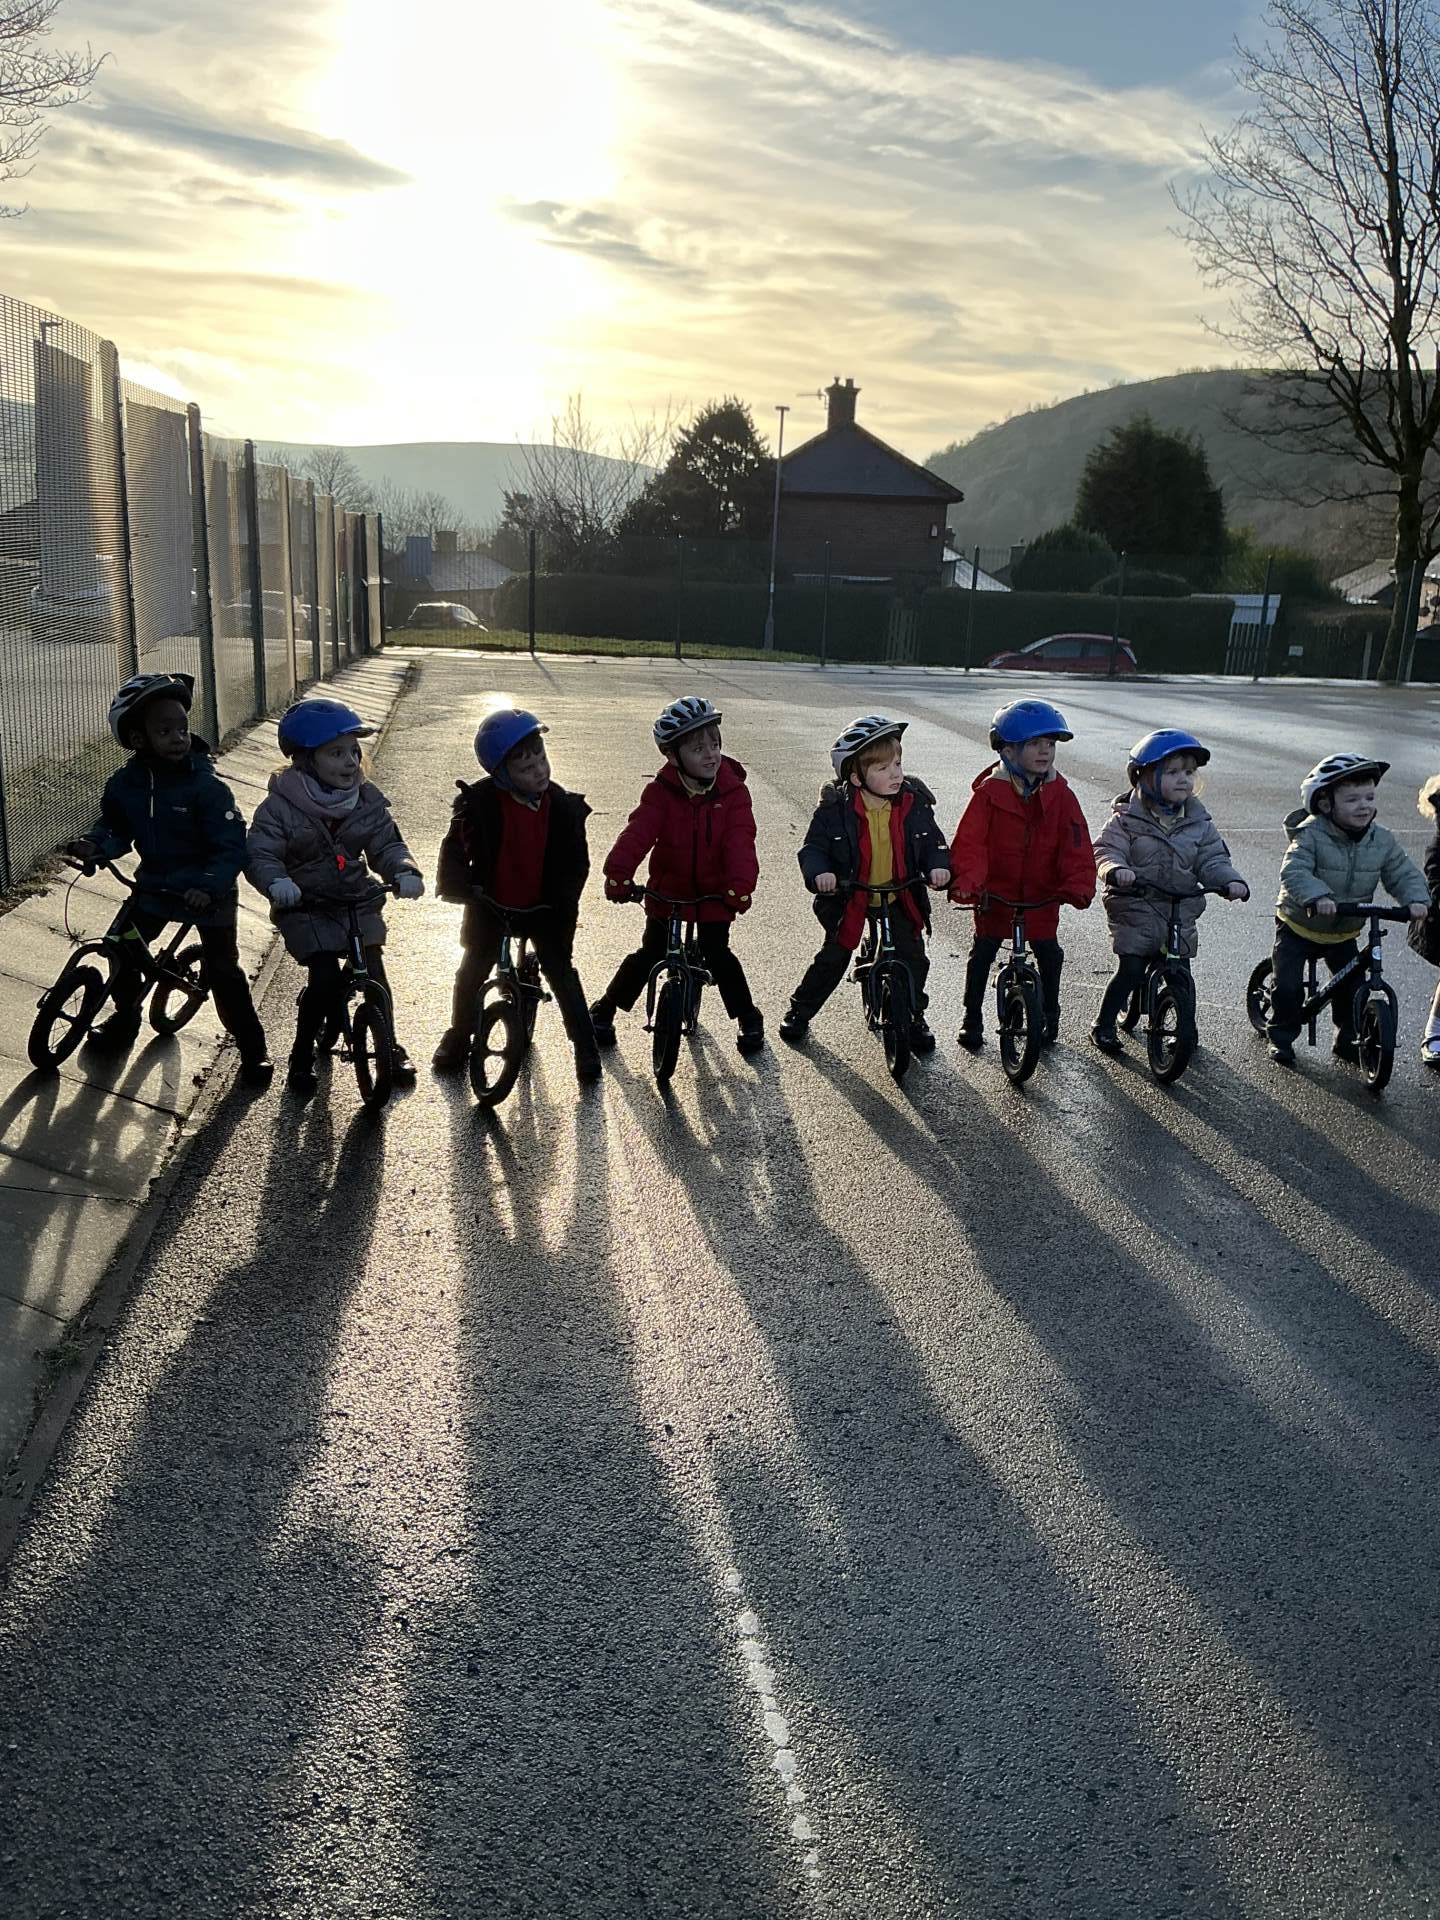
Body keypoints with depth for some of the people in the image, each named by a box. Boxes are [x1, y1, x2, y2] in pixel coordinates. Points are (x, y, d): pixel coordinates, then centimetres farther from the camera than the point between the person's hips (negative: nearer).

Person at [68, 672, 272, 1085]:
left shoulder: (206, 785, -21)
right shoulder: (125, 784, -6)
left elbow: (232, 844, -22)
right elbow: (115, 827, 6)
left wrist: (209, 886, -34)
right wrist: (94, 845, -16)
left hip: (208, 892, -5)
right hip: (154, 884, 5)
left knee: (223, 970, -4)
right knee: (123, 948, 8)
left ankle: (252, 1048, 8)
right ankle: (125, 1017, 36)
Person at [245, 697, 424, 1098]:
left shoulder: (367, 800, -2)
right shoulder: (280, 806, -14)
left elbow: (387, 844, -3)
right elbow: (260, 854, -18)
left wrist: (404, 872, -25)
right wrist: (276, 882, -40)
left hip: (357, 900, 4)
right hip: (305, 907, -3)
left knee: (373, 972, -3)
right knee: (326, 979, -15)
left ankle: (389, 1044, 21)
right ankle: (302, 1054, 7)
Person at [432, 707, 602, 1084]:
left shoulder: (562, 806, -14)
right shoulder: (479, 802, -19)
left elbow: (576, 861, -5)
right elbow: (456, 847, -10)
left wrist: (564, 902, -11)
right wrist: (454, 884, -23)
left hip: (543, 908, 0)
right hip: (490, 904, 0)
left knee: (561, 972, 3)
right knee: (473, 971, 12)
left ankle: (585, 1046, 16)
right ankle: (458, 1037, 33)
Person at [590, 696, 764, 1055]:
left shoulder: (733, 791, -11)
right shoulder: (661, 792, -12)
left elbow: (740, 841, -23)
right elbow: (638, 831, -26)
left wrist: (740, 885, -39)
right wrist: (618, 873, -42)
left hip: (715, 895, 0)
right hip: (668, 892, 0)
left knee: (717, 955, -3)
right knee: (650, 954, 4)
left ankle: (747, 1016, 18)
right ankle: (605, 1009, 23)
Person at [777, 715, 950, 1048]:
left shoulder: (914, 803, -8)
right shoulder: (836, 808, -16)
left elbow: (932, 841, 0)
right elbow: (813, 847, -13)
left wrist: (938, 866, -20)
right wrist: (819, 873, -33)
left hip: (901, 899, 2)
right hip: (850, 899, -2)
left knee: (914, 960, 2)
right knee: (832, 960, 7)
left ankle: (915, 1018, 26)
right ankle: (799, 1013, 27)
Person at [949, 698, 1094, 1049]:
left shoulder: (1060, 795, -4)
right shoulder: (990, 793, -12)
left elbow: (1076, 845, -9)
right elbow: (969, 842, -17)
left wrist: (1079, 885, -24)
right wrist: (966, 882, -32)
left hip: (1042, 896, 2)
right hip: (994, 894, -2)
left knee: (1049, 953, 7)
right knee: (982, 953, 6)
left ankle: (1049, 1015, 27)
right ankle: (972, 1020, 19)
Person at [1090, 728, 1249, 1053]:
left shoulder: (1198, 823, 6)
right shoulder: (1128, 819, -6)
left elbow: (1212, 859, 3)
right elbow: (1107, 850, -14)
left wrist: (1230, 881, -17)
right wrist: (1116, 870, -36)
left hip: (1182, 908, 4)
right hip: (1135, 907, -4)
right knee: (1130, 969, -8)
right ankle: (1104, 1025, 9)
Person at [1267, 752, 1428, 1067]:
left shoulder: (1382, 840, -7)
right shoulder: (1311, 835, -24)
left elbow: (1404, 874, -5)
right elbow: (1293, 871, -36)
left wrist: (1416, 899, -26)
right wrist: (1317, 897, -52)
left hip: (1343, 932, 4)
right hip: (1299, 924, -4)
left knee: (1353, 987, 3)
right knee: (1288, 986, -7)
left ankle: (1347, 1040, 23)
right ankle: (1282, 1039, 14)